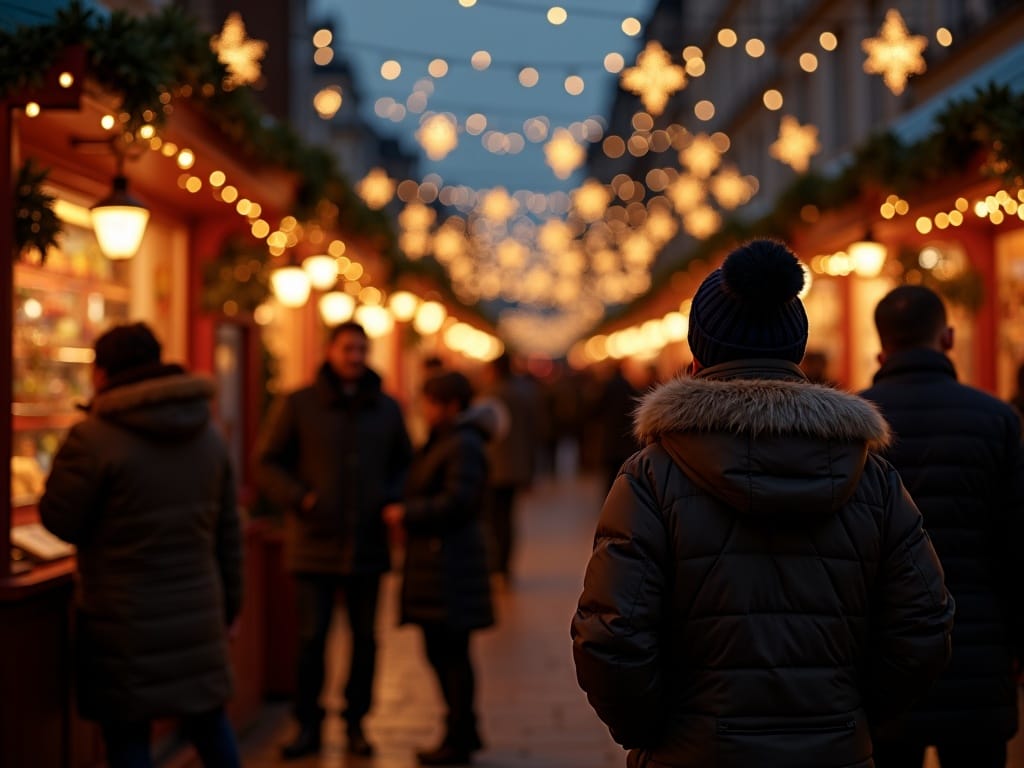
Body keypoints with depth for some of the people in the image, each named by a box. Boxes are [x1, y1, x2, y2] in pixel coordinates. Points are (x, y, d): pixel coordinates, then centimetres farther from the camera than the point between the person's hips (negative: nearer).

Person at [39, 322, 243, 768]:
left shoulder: (92, 438, -14)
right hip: (198, 615, 6)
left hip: (125, 621, -6)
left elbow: (59, 521, -8)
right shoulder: (208, 434, 7)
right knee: (209, 721, 18)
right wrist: (229, 605, 19)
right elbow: (228, 532, 12)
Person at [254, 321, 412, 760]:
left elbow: (403, 464, 18)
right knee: (311, 639, 0)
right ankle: (308, 725, 13)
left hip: (368, 545, 3)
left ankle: (355, 722, 22)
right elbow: (266, 464, 1)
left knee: (365, 640, 9)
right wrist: (300, 498, -13)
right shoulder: (298, 405, -1)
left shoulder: (387, 409, 9)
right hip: (314, 545, -3)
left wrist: (392, 499, 0)